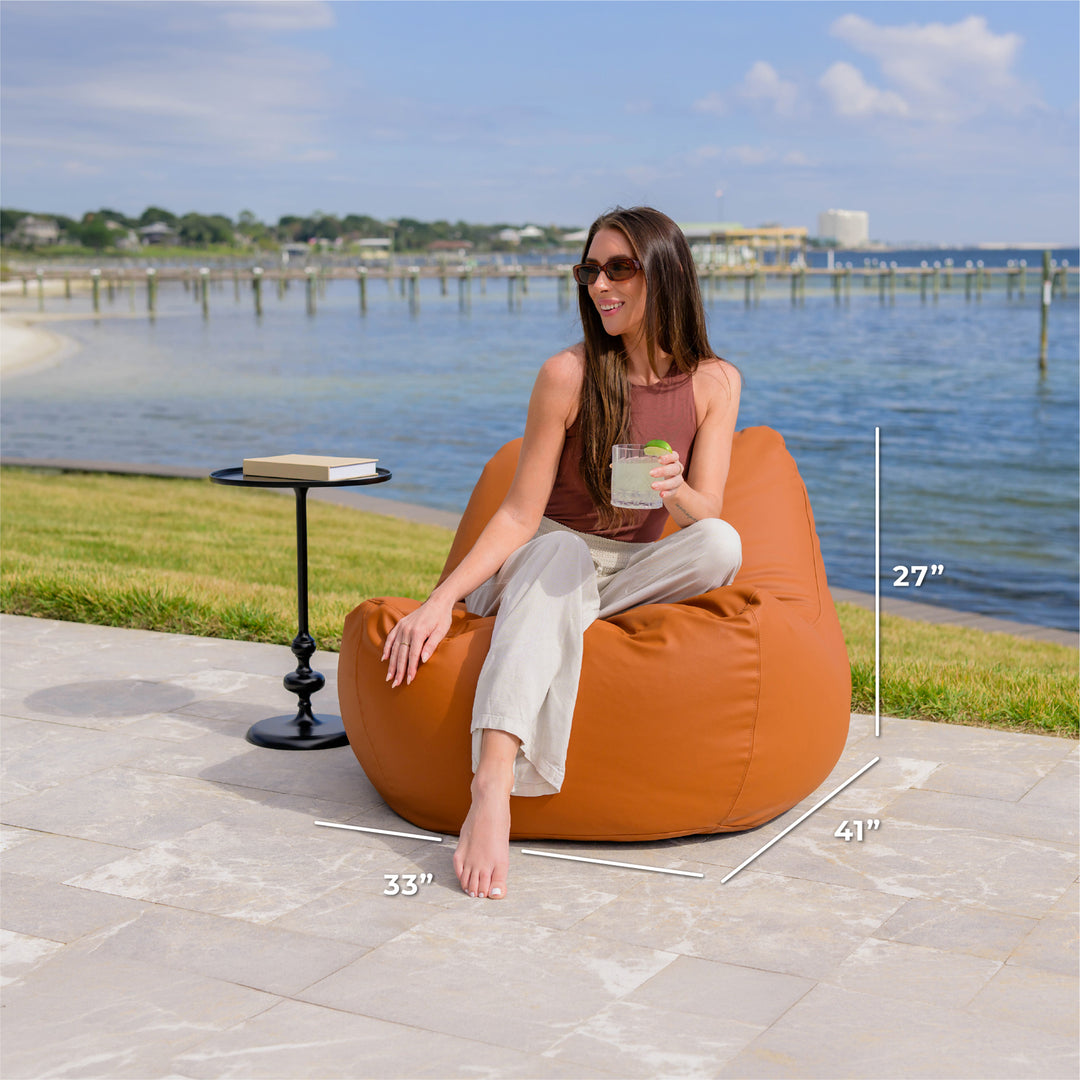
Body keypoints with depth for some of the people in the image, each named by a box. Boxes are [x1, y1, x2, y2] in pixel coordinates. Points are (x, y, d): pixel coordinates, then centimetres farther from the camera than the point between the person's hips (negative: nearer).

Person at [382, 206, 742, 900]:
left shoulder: (714, 381, -2)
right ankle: (492, 791, -54)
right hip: (545, 562, -2)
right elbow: (520, 514, -11)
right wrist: (442, 598, -24)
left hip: (642, 570, 3)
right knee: (561, 551, -40)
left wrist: (675, 491, -33)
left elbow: (706, 515, -9)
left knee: (723, 544, -29)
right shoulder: (568, 375, -11)